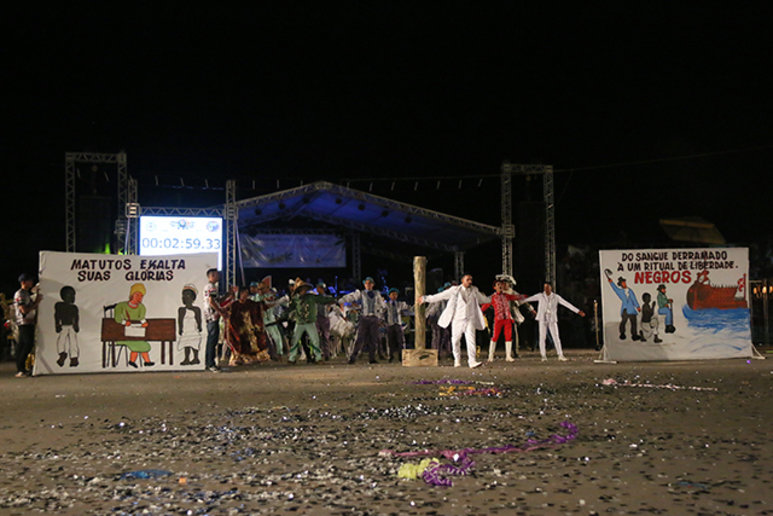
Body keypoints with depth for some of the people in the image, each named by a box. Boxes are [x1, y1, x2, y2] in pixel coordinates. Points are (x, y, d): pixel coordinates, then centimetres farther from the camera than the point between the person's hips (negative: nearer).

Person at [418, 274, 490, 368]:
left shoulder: (474, 291, 9)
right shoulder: (455, 290, 0)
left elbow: (482, 299, 28)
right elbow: (440, 296, 2)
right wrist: (426, 298, 2)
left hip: (470, 320, 1)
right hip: (457, 319, -1)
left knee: (471, 339, -13)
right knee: (455, 340, 6)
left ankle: (472, 361, -17)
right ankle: (457, 360, 26)